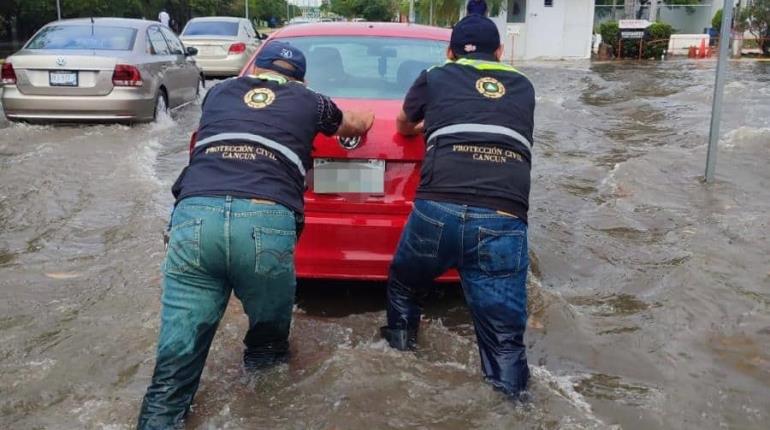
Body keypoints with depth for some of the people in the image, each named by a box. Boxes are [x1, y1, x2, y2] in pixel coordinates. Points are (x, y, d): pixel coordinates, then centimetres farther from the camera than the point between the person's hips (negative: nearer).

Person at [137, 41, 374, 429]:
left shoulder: (219, 92, 31)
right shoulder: (307, 101, 26)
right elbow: (357, 125, 47)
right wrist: (362, 120, 72)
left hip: (195, 216, 2)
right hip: (267, 222, -2)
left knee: (176, 358, 5)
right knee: (269, 324, 27)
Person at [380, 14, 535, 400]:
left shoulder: (436, 78, 20)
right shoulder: (523, 88, 25)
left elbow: (403, 127, 40)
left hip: (438, 210, 0)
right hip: (504, 222, 0)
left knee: (404, 286, 29)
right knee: (504, 336, 7)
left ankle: (400, 352, 47)